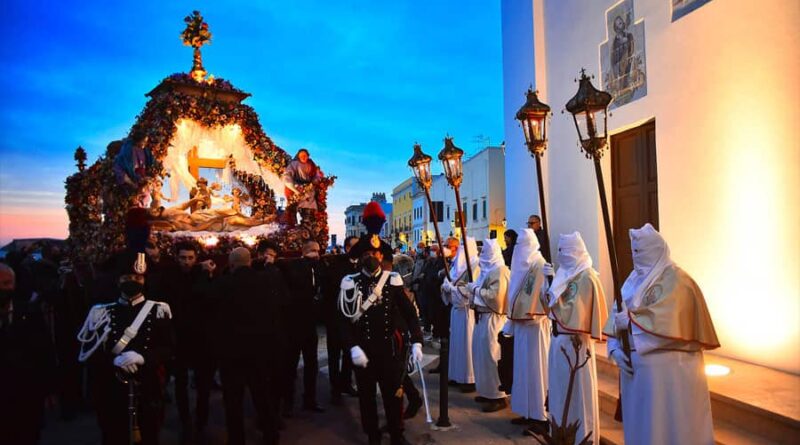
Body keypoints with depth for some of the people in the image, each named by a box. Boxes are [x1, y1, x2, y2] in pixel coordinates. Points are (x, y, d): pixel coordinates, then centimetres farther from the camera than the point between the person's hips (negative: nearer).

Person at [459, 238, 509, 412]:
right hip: (483, 316, 10)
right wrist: (468, 287, 4)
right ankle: (488, 391, 25)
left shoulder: (500, 271, -15)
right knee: (481, 353, 15)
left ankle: (499, 396, 4)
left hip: (492, 318, -10)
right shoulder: (488, 269, 14)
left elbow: (495, 295, -24)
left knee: (491, 355, -5)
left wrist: (476, 290, -14)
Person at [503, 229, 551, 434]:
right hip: (521, 324, 8)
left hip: (535, 325, -8)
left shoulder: (540, 265, -13)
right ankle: (527, 412, 23)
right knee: (523, 367, 13)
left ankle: (541, 416, 6)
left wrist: (551, 280, -40)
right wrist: (510, 324, 18)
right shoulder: (520, 266, 13)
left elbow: (547, 296, -21)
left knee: (536, 367, -3)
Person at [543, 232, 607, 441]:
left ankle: (579, 434, 15)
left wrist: (553, 286, -17)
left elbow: (574, 310, -19)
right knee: (561, 385, 16)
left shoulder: (585, 278, -15)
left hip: (573, 339, -8)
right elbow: (550, 302, 10)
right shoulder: (568, 273, 10)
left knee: (574, 387, 2)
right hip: (560, 336, 9)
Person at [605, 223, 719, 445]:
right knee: (639, 423, 15)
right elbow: (616, 318, 7)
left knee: (667, 425, 5)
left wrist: (628, 320, -12)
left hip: (667, 368, -7)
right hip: (635, 364, 7)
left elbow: (663, 323, -23)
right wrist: (615, 348, -7)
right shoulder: (634, 279, 10)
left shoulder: (674, 279, -11)